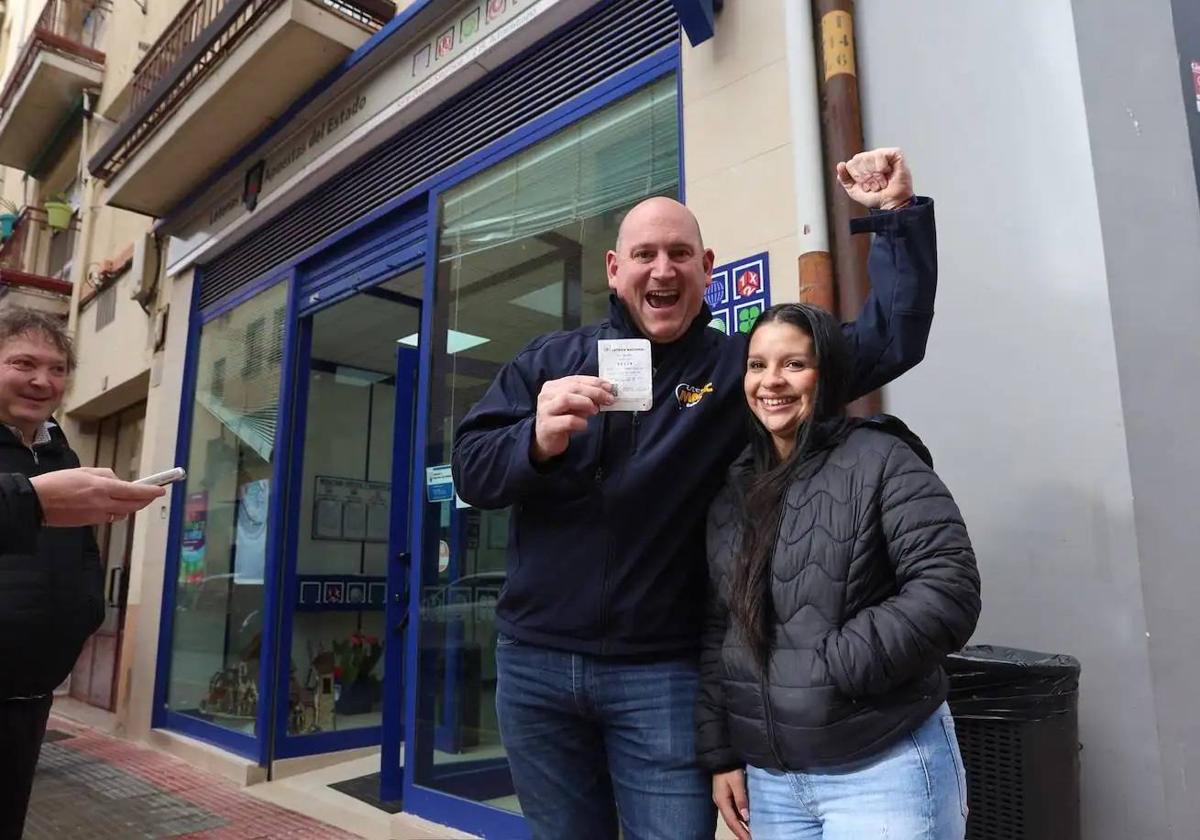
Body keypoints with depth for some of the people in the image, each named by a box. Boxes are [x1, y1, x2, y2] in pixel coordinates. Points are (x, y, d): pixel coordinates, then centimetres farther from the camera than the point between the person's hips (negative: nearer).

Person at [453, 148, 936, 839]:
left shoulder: (741, 366, 1)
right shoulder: (549, 360, 4)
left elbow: (892, 338, -1)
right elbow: (470, 471, -3)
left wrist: (898, 212, -7)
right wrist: (538, 440, -23)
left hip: (662, 674, -2)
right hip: (534, 664, 3)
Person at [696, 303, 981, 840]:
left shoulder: (880, 460, -9)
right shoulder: (733, 489, 7)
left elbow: (949, 592, -18)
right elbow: (717, 632, 10)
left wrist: (834, 668, -19)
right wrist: (719, 754, 8)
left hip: (886, 771, -5)